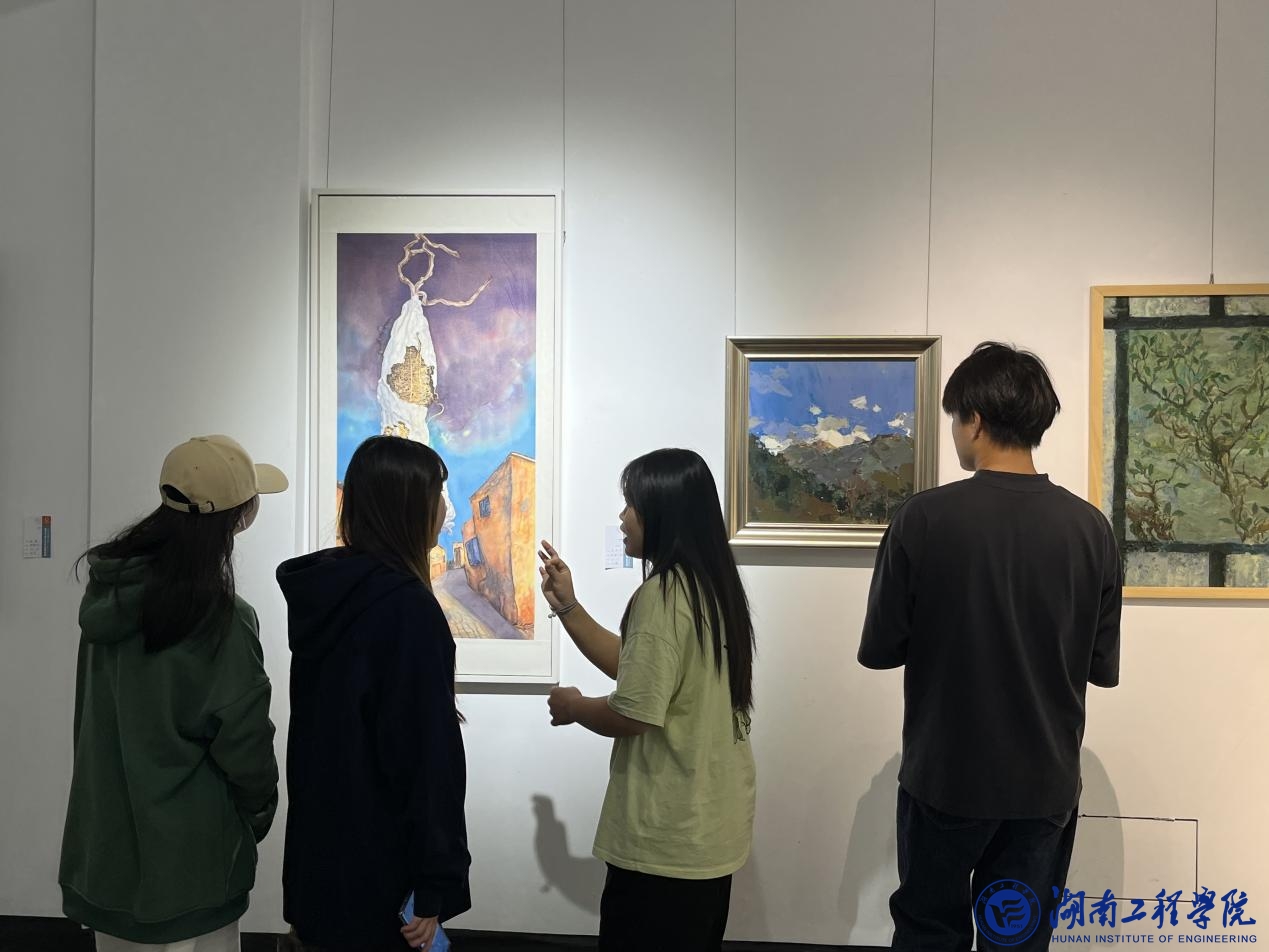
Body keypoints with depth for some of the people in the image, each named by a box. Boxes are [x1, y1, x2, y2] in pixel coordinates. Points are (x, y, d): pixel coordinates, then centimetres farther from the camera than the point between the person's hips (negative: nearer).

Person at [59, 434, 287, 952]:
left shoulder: (108, 588, -4)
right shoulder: (220, 618, -24)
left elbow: (101, 715, 6)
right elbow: (243, 743, -16)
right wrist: (259, 812, 3)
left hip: (103, 848, 7)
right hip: (183, 861, -6)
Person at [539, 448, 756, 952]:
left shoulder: (662, 594, -22)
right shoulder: (709, 585, 7)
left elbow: (634, 713, -23)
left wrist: (572, 707, -4)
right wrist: (567, 607, 10)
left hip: (667, 835, -9)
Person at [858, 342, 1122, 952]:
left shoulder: (924, 518, -16)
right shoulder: (1090, 528, -7)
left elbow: (878, 649, -9)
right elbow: (1104, 668, 0)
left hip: (943, 777, -2)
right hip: (1045, 781, 3)